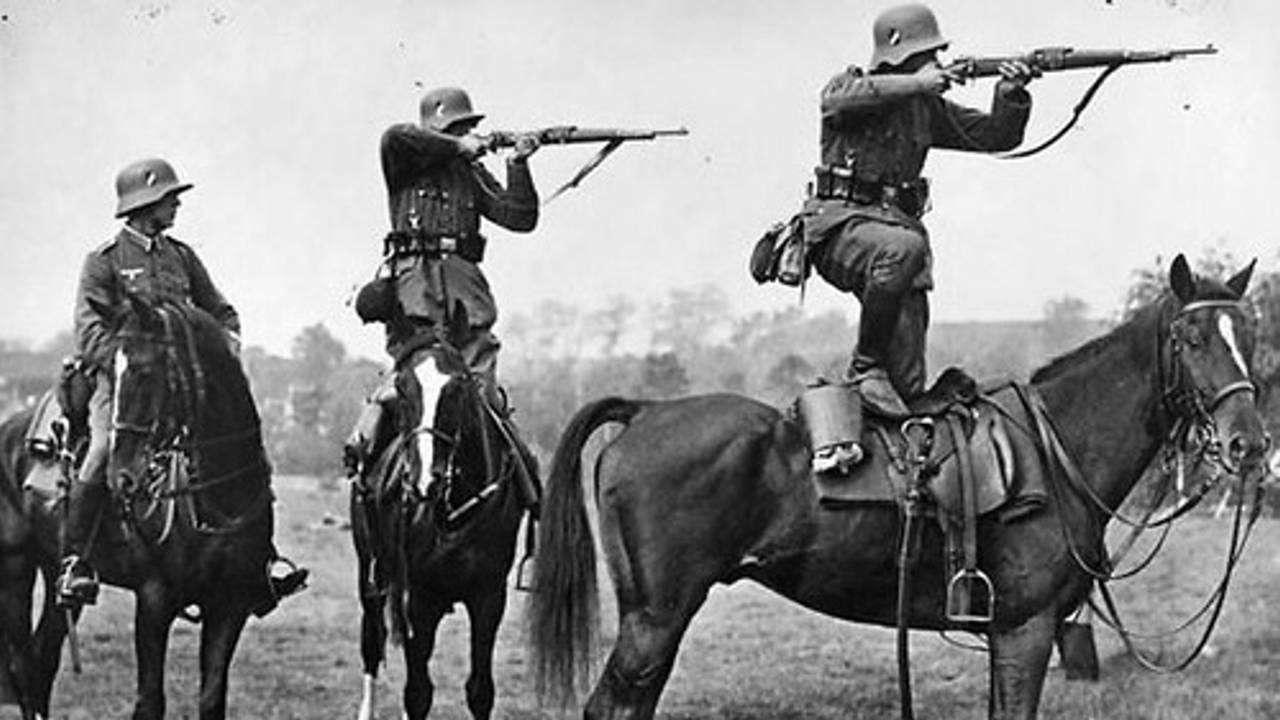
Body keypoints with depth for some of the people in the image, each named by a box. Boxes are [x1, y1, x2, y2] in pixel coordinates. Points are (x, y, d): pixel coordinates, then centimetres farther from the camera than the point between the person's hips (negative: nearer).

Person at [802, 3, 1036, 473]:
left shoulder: (927, 107, 17)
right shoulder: (849, 85, 2)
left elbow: (995, 136, 16)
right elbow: (839, 100, -24)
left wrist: (1010, 98, -5)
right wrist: (915, 83, -25)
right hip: (841, 223, -5)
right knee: (903, 247, -41)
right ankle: (865, 366, -26)